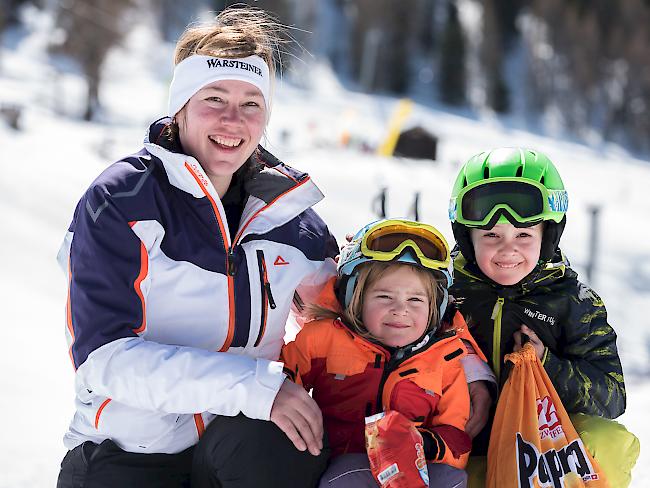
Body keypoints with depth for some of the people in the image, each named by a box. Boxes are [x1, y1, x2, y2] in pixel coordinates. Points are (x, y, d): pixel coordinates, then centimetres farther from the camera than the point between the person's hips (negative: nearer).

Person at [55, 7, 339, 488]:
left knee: (266, 437, -31)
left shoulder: (286, 213, 6)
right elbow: (105, 357, -17)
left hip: (241, 447, 3)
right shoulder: (121, 200, -7)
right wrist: (255, 384, -26)